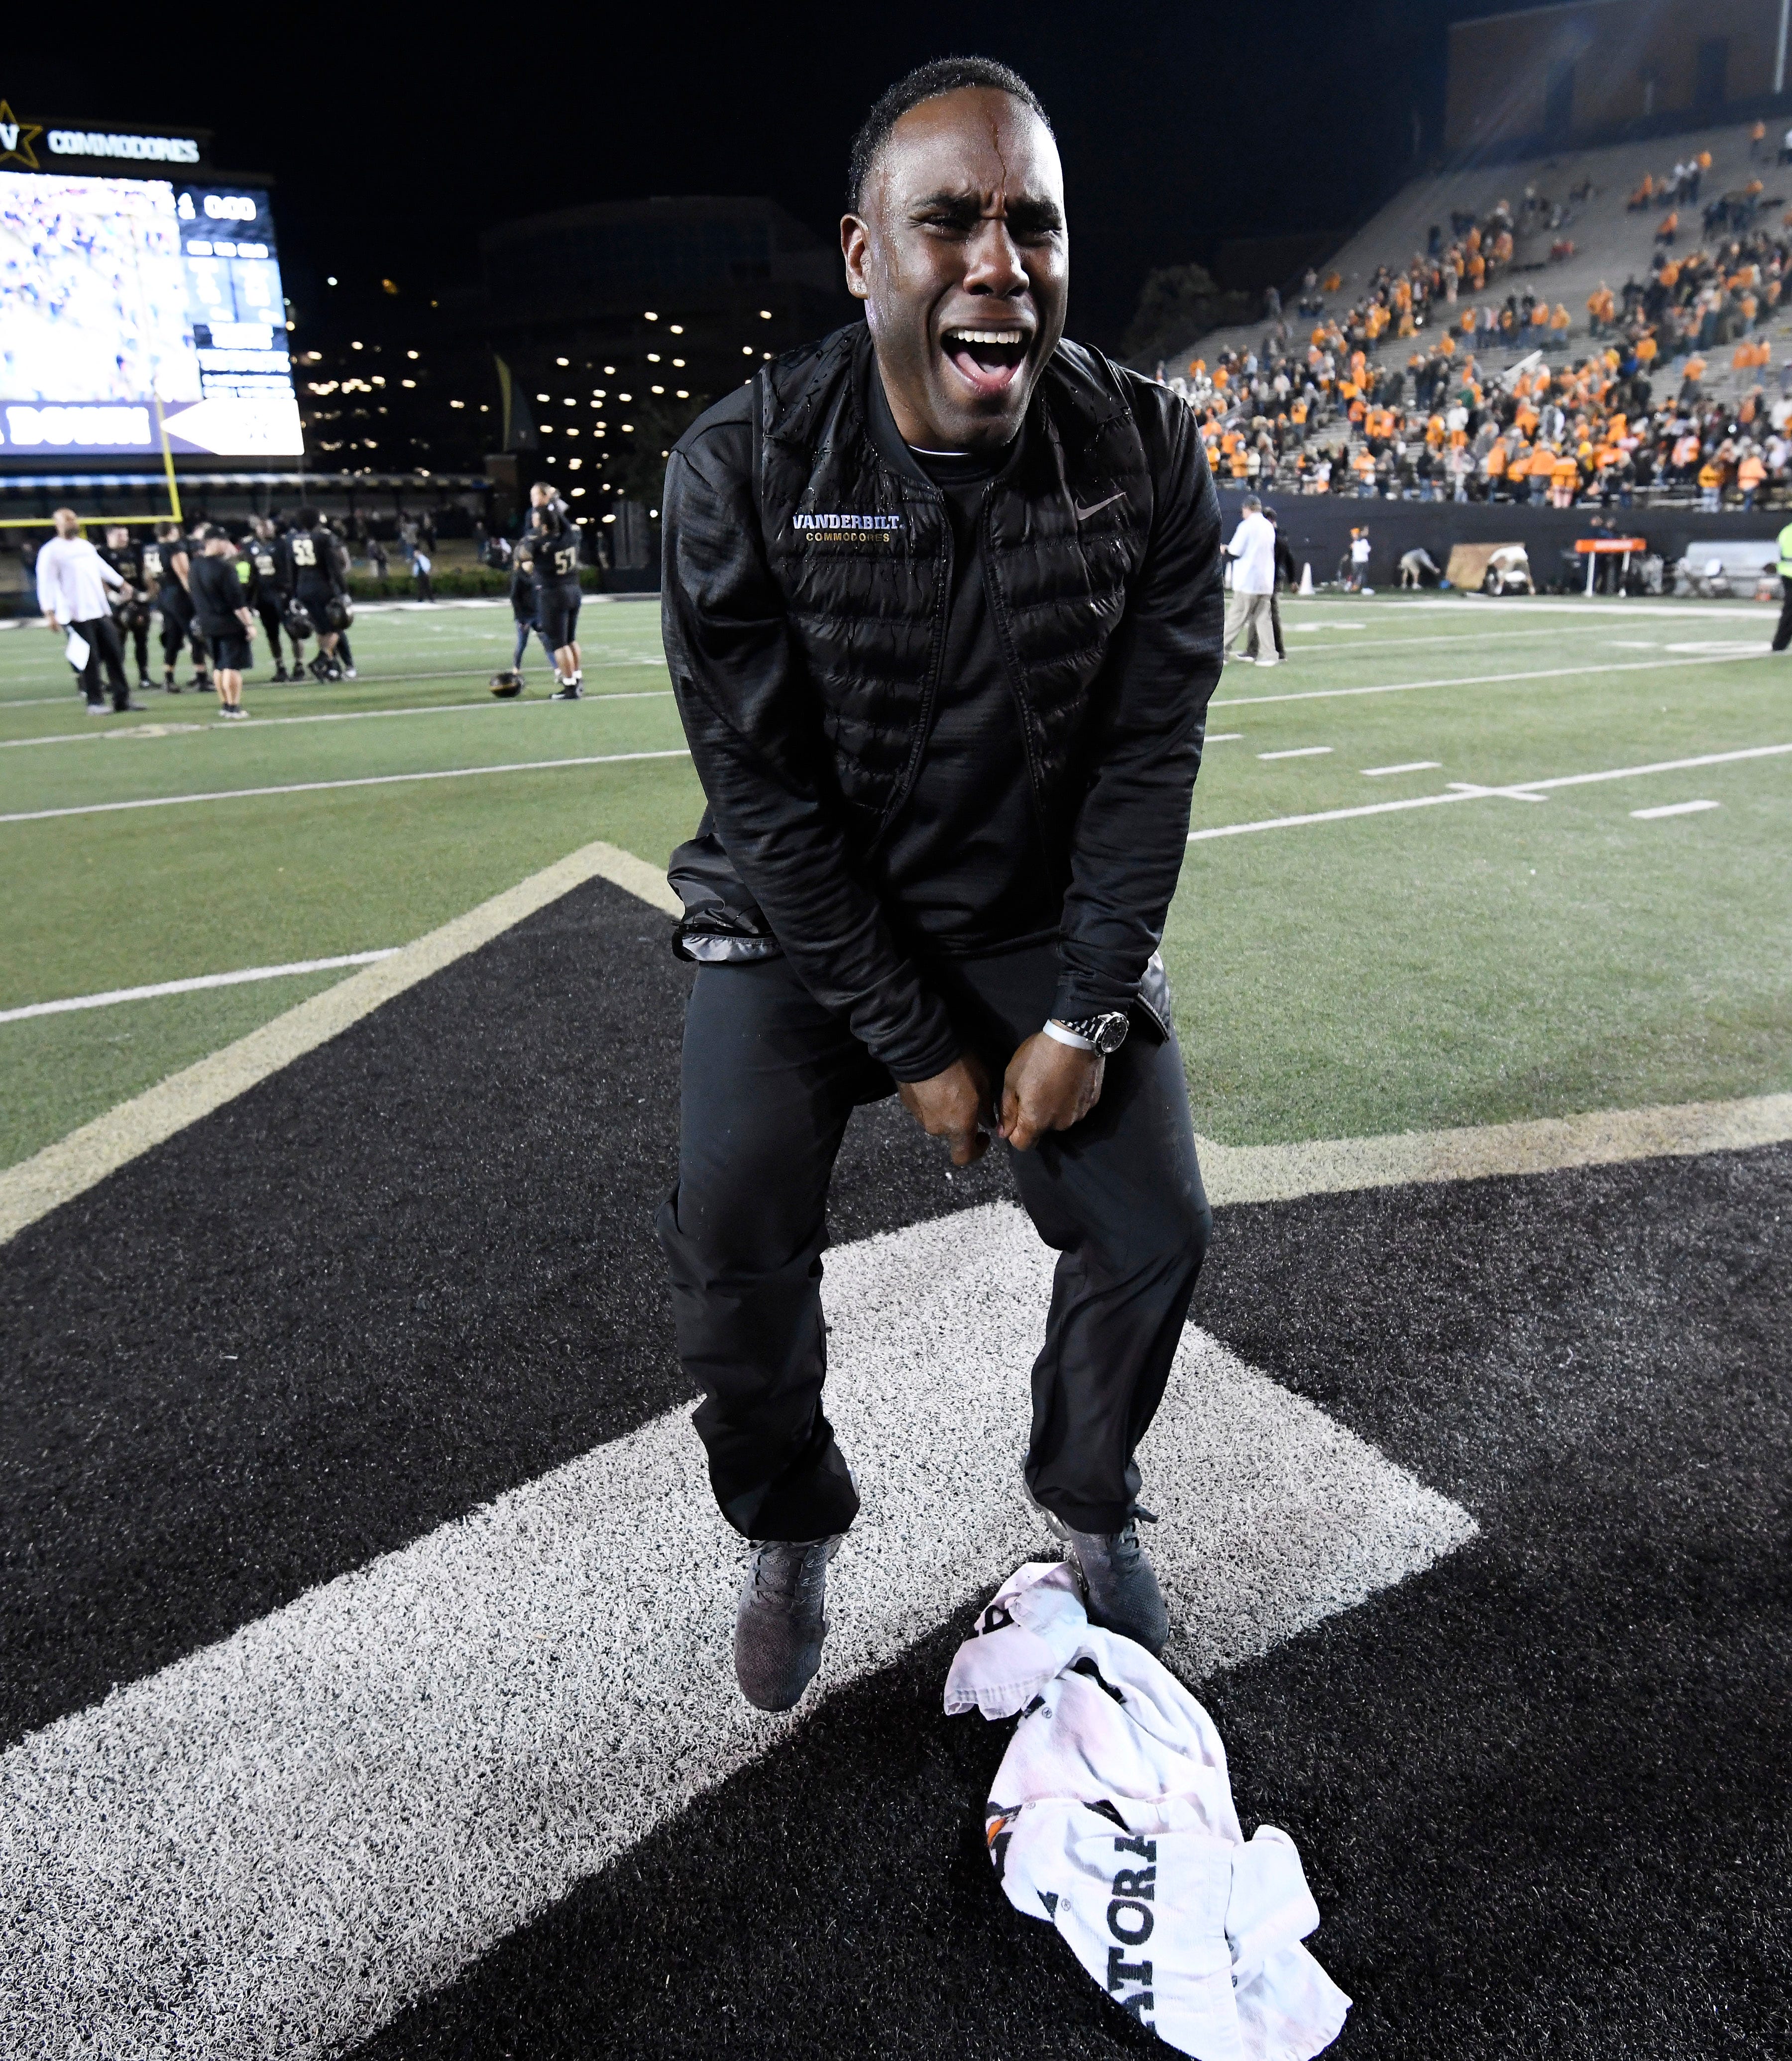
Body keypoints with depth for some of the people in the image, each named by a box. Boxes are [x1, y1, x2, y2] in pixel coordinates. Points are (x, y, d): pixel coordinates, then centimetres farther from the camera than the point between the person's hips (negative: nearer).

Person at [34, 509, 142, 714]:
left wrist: (121, 583, 44)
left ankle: (122, 699, 11)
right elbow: (46, 583, -12)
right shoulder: (50, 551, -6)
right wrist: (49, 612, -20)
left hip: (101, 611, 7)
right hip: (76, 615, -7)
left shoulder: (86, 546, 16)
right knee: (90, 660, -7)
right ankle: (95, 702, 1)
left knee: (115, 655, 6)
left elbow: (101, 566, 34)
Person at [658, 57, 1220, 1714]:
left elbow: (1148, 762, -9)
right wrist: (915, 1044, -16)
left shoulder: (1149, 455, -11)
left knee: (1156, 1229, -4)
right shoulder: (742, 469, -16)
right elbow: (772, 798, -16)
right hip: (804, 922, -1)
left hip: (1046, 917, 2)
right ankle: (791, 1534, 18)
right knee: (733, 1239, -15)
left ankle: (1090, 1502, 28)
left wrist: (1084, 1017, -14)